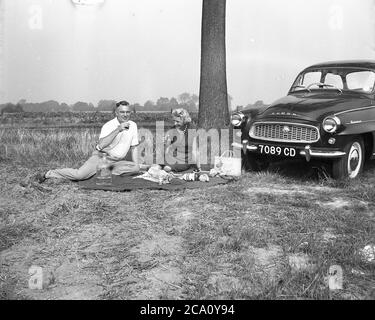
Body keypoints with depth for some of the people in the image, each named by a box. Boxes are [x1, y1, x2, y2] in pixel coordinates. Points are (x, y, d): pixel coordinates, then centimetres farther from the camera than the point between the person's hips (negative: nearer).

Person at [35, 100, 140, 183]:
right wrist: (118, 130, -37)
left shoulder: (133, 125, 1)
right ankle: (48, 174, -6)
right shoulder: (108, 126, -16)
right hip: (101, 157, -6)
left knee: (136, 168, -15)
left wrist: (136, 165, 2)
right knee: (79, 175, -26)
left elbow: (133, 148, 11)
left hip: (118, 161, 6)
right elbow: (101, 145, -34)